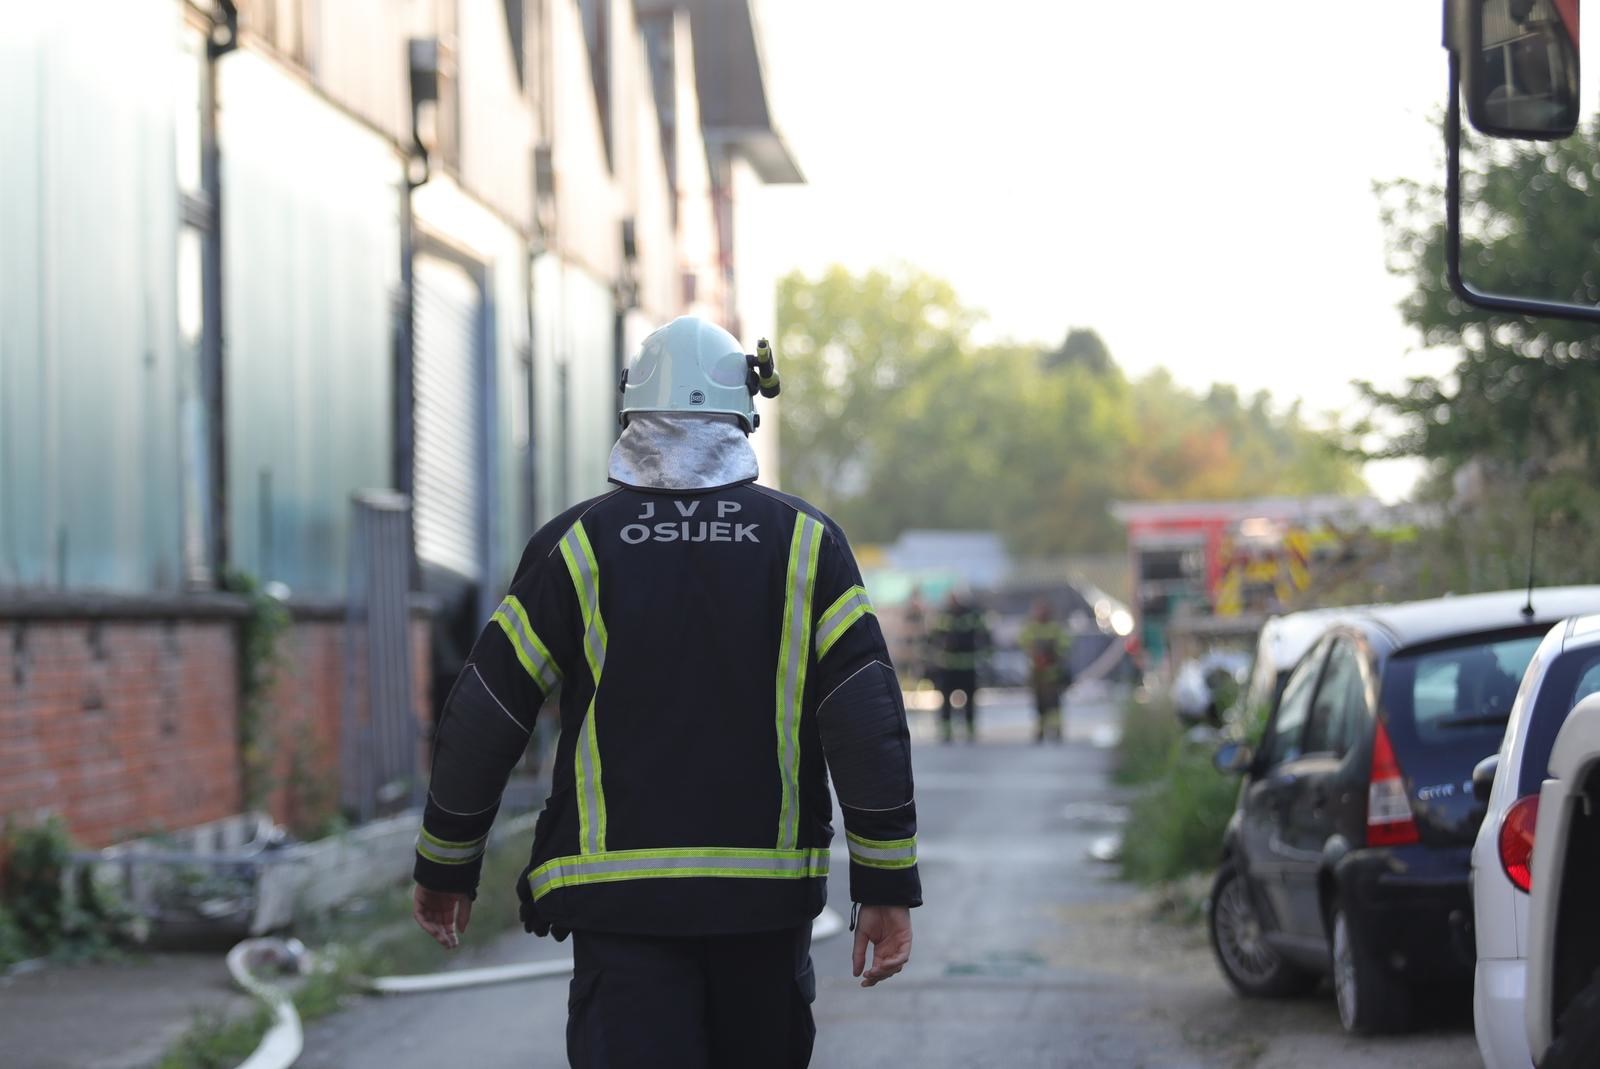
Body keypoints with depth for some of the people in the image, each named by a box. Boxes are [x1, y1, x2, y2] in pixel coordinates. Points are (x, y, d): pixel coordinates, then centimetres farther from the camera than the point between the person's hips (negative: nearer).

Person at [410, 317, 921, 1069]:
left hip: (620, 896, -1)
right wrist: (887, 886, -3)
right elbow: (868, 719, -6)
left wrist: (444, 866, 13)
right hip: (766, 893, 1)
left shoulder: (577, 546, -1)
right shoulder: (805, 542, 1)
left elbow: (483, 718, 1)